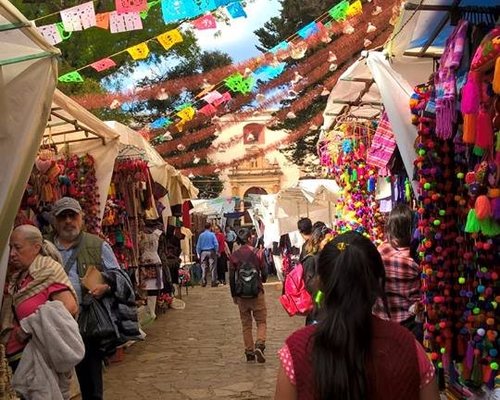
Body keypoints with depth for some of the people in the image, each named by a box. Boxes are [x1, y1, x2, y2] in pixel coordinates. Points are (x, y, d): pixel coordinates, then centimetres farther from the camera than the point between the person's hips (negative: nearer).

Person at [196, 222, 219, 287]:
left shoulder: (201, 235, 3)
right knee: (213, 268, 2)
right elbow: (216, 244, -8)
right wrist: (216, 251, 4)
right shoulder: (212, 234, -5)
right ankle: (213, 282, 2)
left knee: (204, 268, 8)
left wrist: (198, 253, 12)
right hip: (211, 252, -3)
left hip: (203, 252, 3)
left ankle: (203, 282, 8)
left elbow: (198, 245, 5)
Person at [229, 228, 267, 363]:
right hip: (257, 292, -2)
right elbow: (264, 274, -2)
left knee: (246, 324, 11)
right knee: (261, 322, 5)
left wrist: (234, 295, 11)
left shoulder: (234, 256, -1)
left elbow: (231, 277, 1)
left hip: (241, 295, 2)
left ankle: (249, 352, 12)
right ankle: (259, 345, -17)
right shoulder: (257, 253, -6)